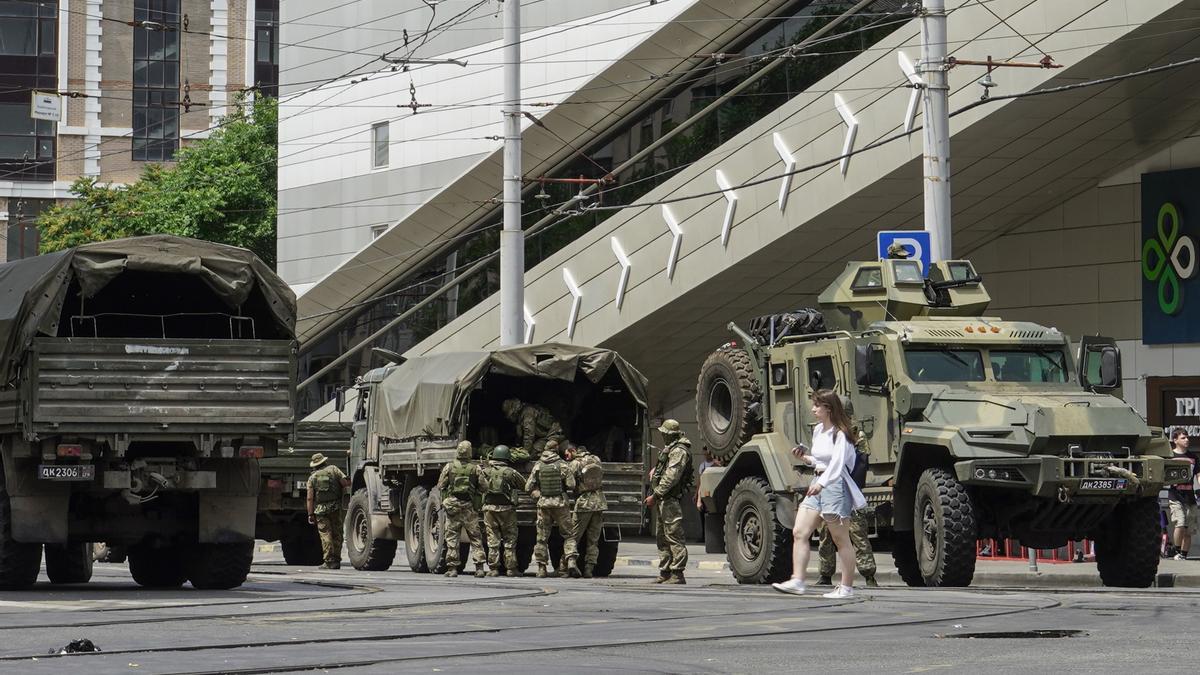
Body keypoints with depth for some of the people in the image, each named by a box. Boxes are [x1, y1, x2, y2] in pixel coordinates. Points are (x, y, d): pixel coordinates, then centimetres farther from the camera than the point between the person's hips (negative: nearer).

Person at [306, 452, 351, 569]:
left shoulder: (312, 477, 6)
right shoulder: (333, 469, 6)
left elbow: (310, 498, 0)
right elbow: (345, 482, -5)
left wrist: (310, 514, 2)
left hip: (320, 509, -1)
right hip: (336, 507, 1)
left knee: (325, 535, -3)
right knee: (336, 534, 9)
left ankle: (329, 561, -11)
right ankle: (336, 561, 10)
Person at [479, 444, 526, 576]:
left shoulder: (486, 471, -1)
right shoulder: (510, 472, -7)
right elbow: (523, 484, 1)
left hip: (489, 507, 2)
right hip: (506, 508, -2)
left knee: (492, 539, 5)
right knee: (509, 539, 7)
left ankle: (493, 568, 2)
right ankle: (510, 568, 7)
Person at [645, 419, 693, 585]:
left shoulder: (679, 451, -13)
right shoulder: (669, 449, 19)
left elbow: (671, 477, -21)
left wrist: (655, 496, -20)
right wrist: (655, 470, 14)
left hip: (671, 500, -11)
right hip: (663, 501, 11)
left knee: (674, 537, -11)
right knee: (662, 538, 14)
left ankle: (677, 574, -13)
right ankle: (665, 573, 20)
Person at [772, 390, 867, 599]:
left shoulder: (840, 434, -12)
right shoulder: (818, 431, 13)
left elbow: (837, 463, -24)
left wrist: (821, 483, -37)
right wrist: (806, 458, 6)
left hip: (835, 485, -8)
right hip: (817, 484, 9)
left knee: (841, 540, 0)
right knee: (799, 532, -2)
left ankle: (847, 587, 7)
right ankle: (797, 581, -3)